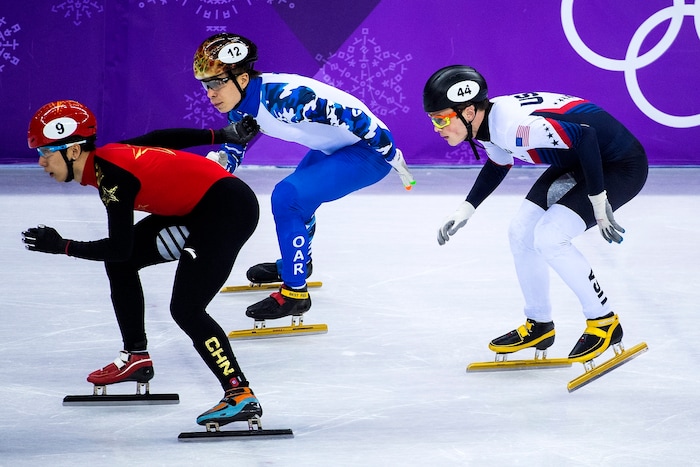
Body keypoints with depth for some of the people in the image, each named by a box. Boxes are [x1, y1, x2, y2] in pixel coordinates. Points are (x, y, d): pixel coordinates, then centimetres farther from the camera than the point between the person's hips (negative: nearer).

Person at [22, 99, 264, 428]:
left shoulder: (112, 174, -21)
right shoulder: (107, 157, 4)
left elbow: (120, 247, -19)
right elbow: (163, 138, 15)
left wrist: (62, 246, -11)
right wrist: (219, 136, 23)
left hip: (229, 208, -10)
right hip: (196, 209, 10)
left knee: (185, 309, -16)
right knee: (120, 263, 14)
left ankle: (241, 395, -15)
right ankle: (136, 357, 24)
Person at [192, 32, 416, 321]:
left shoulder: (284, 96, -32)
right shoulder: (240, 107, -4)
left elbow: (351, 117, -29)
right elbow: (231, 151, 11)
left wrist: (393, 157, -21)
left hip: (369, 148, -10)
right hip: (335, 148, 10)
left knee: (288, 197, -20)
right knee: (299, 194, 29)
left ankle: (294, 293, -10)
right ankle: (298, 262, 57)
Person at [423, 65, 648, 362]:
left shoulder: (514, 124, -33)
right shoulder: (486, 124, -3)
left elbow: (585, 137, -36)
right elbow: (499, 164, 19)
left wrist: (598, 201, -29)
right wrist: (466, 209, 11)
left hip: (620, 165, -10)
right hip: (577, 163, 10)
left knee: (548, 237, -19)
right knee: (521, 234, 8)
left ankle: (604, 323, -4)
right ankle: (538, 326, 25)